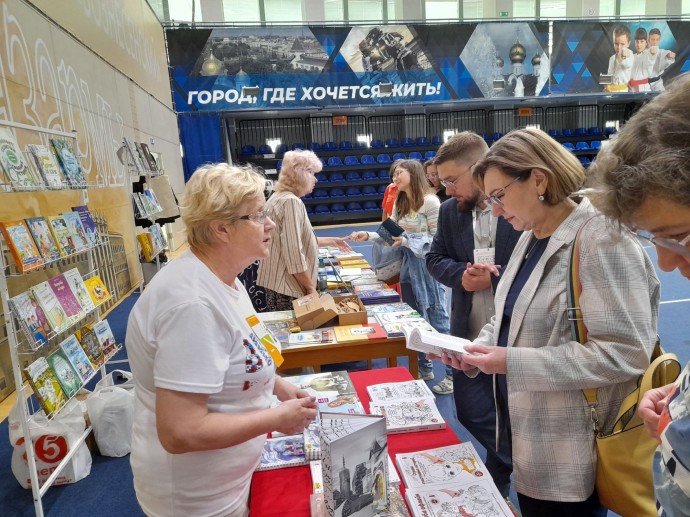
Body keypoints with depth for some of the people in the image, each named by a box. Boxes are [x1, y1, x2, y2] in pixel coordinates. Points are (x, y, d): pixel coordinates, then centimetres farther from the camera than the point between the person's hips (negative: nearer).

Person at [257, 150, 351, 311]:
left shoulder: (279, 197, 14)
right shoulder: (291, 201, -18)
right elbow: (294, 254, -24)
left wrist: (331, 241, 25)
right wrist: (311, 288, -15)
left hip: (275, 283, 10)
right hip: (286, 287, -10)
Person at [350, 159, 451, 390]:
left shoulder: (430, 201, -14)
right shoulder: (400, 204, 10)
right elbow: (391, 235, 8)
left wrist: (407, 241, -22)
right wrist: (369, 235, -6)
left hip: (428, 266, -8)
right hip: (408, 266, 8)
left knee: (438, 321, 0)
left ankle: (454, 373, 15)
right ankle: (424, 369, 31)